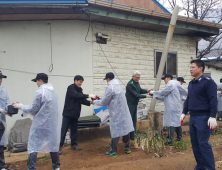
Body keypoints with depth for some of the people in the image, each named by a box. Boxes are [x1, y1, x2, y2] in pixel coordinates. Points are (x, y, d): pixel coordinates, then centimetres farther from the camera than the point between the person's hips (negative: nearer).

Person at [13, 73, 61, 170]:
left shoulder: (39, 92, -14)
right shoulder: (52, 92, 8)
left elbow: (34, 109, -10)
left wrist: (21, 106, 4)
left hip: (41, 123, -7)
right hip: (52, 122, 7)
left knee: (33, 146, 1)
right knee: (53, 143, 15)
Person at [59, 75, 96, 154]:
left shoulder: (79, 89, 11)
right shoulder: (70, 88, -11)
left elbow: (82, 100, 8)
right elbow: (76, 95, -28)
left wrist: (90, 102, -10)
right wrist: (88, 95, -32)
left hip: (75, 114, 7)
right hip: (68, 113, -7)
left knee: (74, 130, 13)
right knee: (64, 131, -4)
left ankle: (73, 144, 25)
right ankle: (60, 146, 2)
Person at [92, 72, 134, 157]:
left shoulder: (110, 88, -15)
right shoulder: (118, 86, 11)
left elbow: (104, 102, -10)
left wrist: (95, 102, 7)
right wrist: (101, 99, 18)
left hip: (116, 114, -8)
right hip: (124, 112, 8)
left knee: (116, 132, -2)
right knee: (126, 129, 13)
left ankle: (113, 151, 6)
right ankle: (127, 148, 23)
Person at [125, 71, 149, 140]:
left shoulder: (137, 83, 10)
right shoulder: (130, 84, -20)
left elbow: (140, 90, 19)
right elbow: (136, 95, -21)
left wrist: (147, 91, 1)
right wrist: (146, 96, -21)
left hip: (134, 104, 9)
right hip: (130, 105, -9)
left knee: (134, 120, 12)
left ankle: (132, 136, 20)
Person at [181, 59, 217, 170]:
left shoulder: (208, 82, -9)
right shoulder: (191, 84, 13)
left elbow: (213, 100, -14)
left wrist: (213, 117, -20)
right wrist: (184, 113, 17)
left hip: (203, 117, -8)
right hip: (193, 117, 8)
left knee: (203, 143, -8)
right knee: (195, 143, 11)